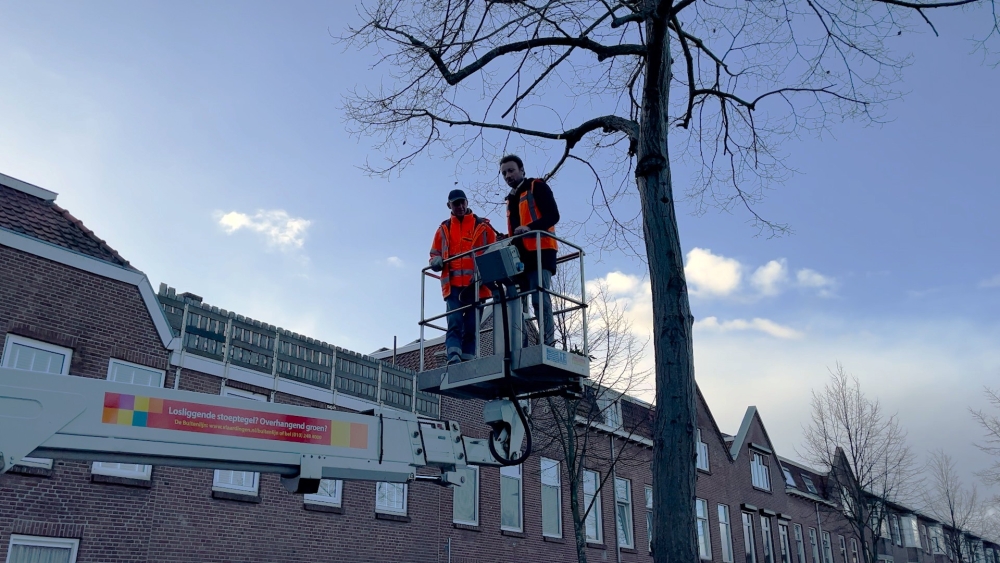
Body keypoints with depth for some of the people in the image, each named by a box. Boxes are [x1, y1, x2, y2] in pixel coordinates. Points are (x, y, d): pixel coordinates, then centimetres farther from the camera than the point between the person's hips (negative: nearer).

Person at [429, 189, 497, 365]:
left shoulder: (482, 226, 12)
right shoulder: (443, 229, 17)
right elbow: (434, 254, 20)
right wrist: (436, 261, -5)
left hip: (476, 285, 0)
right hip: (453, 285, 0)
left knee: (471, 327, 0)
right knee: (454, 324, -14)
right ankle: (454, 358, -25)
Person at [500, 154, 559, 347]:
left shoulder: (537, 187, 4)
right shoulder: (511, 198, 27)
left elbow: (553, 215, -9)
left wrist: (530, 228, -24)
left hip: (540, 251, -8)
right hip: (520, 255, 8)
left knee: (539, 298, -17)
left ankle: (548, 341, -19)